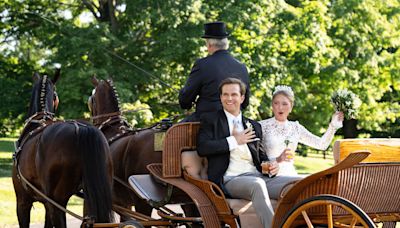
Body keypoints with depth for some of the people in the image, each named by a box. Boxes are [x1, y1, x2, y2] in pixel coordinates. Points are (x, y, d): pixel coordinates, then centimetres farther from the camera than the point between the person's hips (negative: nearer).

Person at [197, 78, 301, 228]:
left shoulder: (254, 126, 26)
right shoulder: (210, 120, 13)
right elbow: (202, 148, -4)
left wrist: (270, 166, 2)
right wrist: (234, 141, -3)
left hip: (257, 176, 5)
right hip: (230, 179, -5)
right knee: (257, 184, -39)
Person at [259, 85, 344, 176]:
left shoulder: (295, 128, 13)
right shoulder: (262, 126, 0)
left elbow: (322, 144, 9)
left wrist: (333, 125, -3)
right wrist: (278, 159, -20)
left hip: (290, 175, 5)